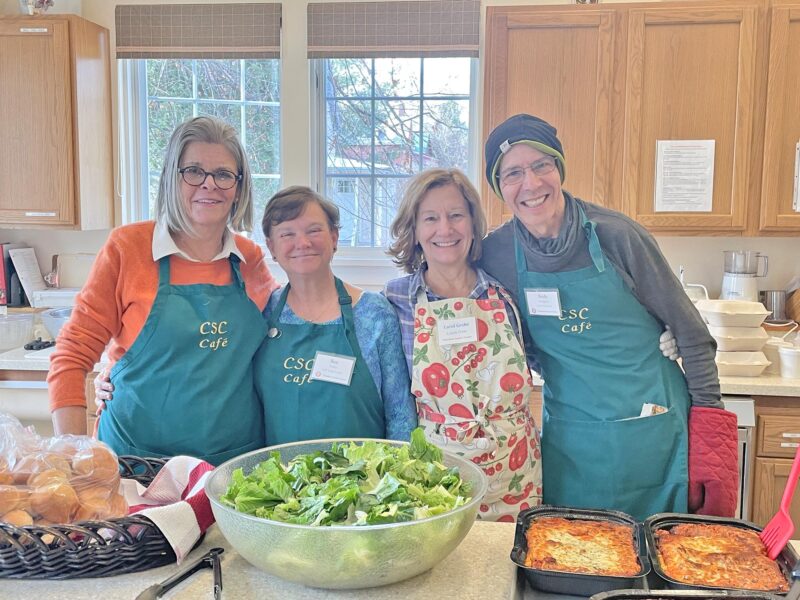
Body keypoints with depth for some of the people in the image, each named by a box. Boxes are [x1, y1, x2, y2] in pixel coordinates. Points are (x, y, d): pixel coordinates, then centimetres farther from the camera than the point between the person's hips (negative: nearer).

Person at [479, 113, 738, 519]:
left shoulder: (615, 235, -13)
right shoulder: (495, 254, -5)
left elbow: (690, 332, -6)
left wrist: (709, 427, -6)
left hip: (653, 430, -2)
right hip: (569, 442, 2)